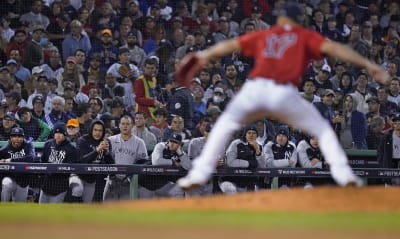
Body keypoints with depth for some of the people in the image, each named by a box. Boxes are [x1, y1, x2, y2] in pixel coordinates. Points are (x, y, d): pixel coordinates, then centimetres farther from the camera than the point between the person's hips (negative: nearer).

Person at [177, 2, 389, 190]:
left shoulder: (264, 35, 25)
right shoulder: (305, 36, 16)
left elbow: (231, 44, 34)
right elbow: (332, 48, 1)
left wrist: (206, 55, 48)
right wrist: (367, 64, -4)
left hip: (254, 89, 2)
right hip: (284, 94, -2)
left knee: (225, 124, 26)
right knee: (323, 130, 14)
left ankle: (199, 173, 16)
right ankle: (343, 174, -5)